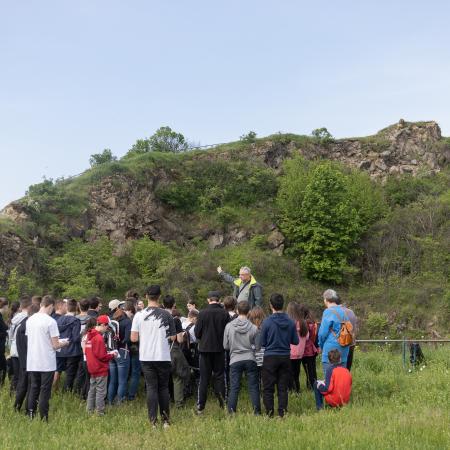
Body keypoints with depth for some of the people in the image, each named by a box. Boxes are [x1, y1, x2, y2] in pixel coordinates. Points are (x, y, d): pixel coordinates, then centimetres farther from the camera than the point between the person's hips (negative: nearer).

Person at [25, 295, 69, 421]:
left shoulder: (30, 320, 4)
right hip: (47, 363, -5)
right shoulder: (51, 321, -14)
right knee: (45, 391, 1)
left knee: (33, 389, 14)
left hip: (32, 363, 5)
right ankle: (43, 419, 4)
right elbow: (55, 345, -13)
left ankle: (31, 415, 15)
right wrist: (64, 343, 7)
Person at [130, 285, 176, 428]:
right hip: (163, 357, 0)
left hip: (146, 357, 0)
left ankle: (153, 421, 3)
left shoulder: (139, 315, -5)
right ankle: (165, 419, 14)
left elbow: (133, 338, -5)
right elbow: (173, 337, 0)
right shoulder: (166, 315, -5)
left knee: (151, 387, 6)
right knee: (164, 387, 12)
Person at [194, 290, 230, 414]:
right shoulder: (225, 314, -6)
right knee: (219, 376, 10)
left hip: (205, 348, -1)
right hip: (220, 349, 1)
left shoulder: (202, 313, -9)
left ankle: (200, 407, 6)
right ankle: (222, 404, 8)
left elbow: (197, 332, -6)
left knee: (204, 378, 5)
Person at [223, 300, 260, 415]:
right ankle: (257, 411, 8)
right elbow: (257, 346, 1)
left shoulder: (229, 326, -4)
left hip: (235, 360, 0)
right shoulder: (253, 328, -7)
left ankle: (231, 412, 2)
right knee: (253, 387, 7)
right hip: (250, 359, 0)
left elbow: (225, 346, 3)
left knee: (234, 388, 4)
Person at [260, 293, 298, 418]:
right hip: (285, 357, 3)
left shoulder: (267, 322, -13)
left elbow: (262, 343, -7)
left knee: (268, 388, 5)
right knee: (283, 388, 11)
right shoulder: (291, 322, -4)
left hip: (270, 357, -3)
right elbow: (295, 341, 3)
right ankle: (282, 413, 11)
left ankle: (269, 414, 6)